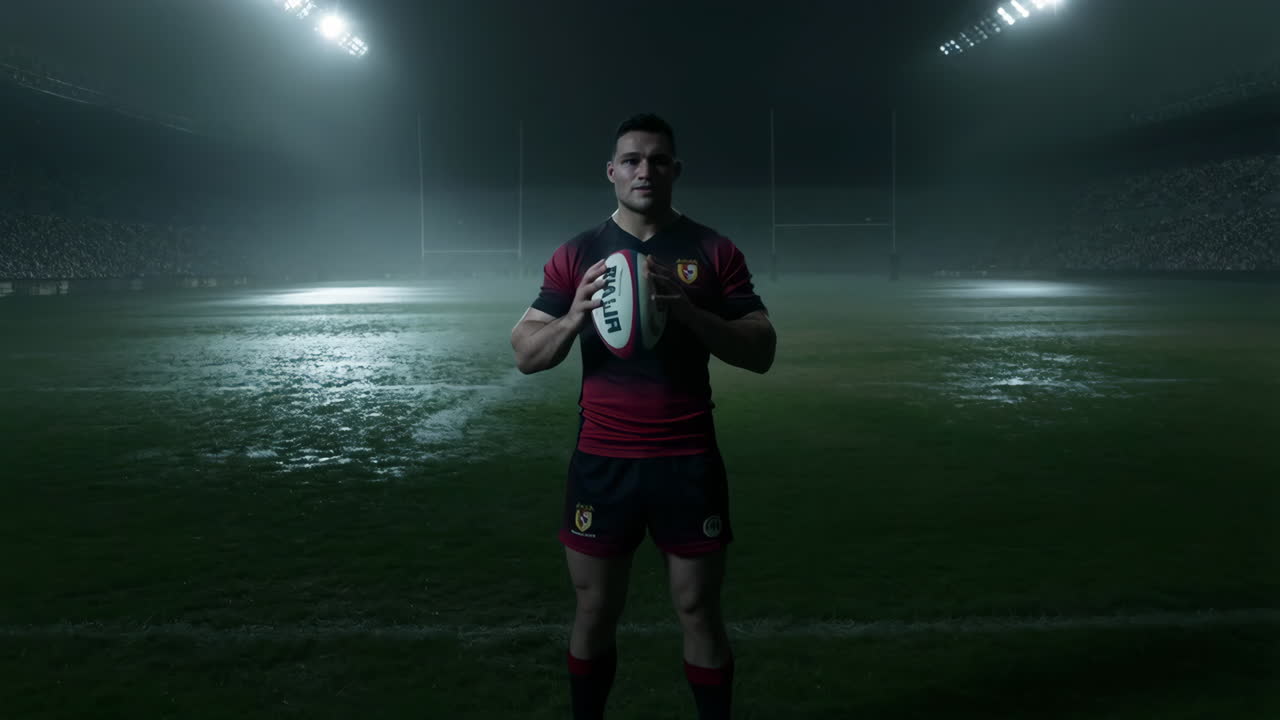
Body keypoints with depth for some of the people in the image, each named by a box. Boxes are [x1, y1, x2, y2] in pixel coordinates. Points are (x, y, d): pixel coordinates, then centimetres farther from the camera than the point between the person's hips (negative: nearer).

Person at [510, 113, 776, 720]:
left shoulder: (713, 252, 2)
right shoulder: (577, 255, 4)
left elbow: (761, 352, -3)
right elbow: (525, 356, 2)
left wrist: (689, 311, -20)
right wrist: (576, 314, -18)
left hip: (689, 462, 0)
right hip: (601, 461, 1)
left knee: (699, 613, 8)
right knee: (595, 613, 10)